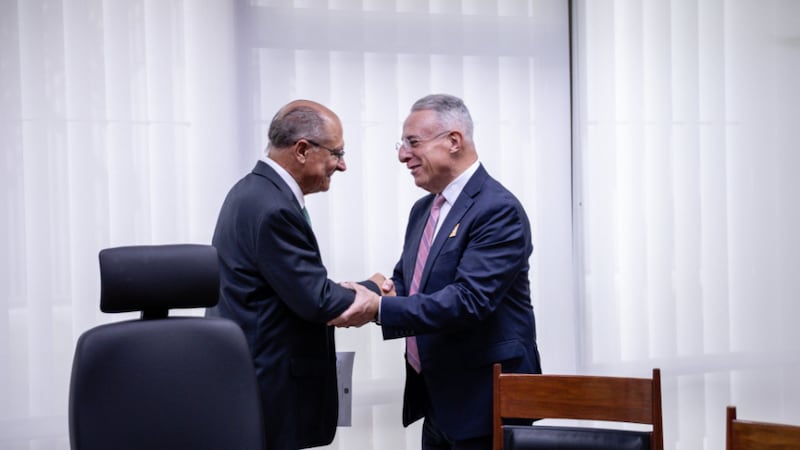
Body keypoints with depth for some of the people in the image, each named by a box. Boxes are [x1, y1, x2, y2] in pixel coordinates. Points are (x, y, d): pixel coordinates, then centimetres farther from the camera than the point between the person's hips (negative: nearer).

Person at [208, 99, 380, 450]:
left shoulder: (256, 190, 10)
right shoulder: (274, 209, -21)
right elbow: (316, 301, -20)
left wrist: (353, 295, 5)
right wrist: (371, 290, -4)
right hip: (267, 387, -10)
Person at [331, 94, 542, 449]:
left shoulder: (498, 210, -16)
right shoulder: (423, 209, 12)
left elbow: (470, 300, -25)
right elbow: (407, 279, 19)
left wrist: (379, 309, -29)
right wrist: (386, 288, -5)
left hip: (484, 400, -8)